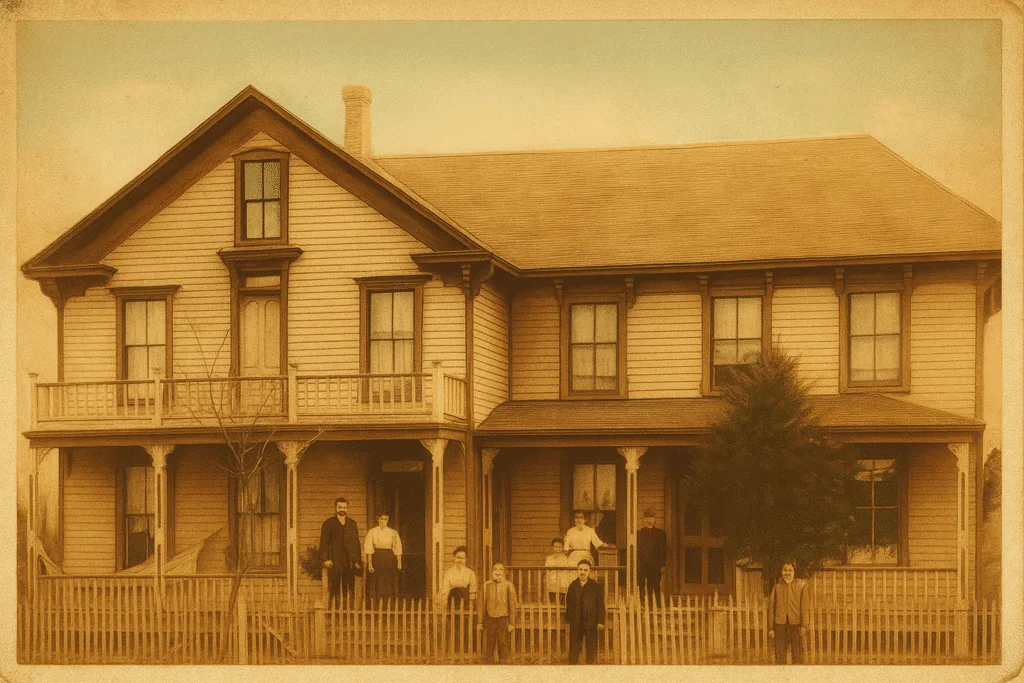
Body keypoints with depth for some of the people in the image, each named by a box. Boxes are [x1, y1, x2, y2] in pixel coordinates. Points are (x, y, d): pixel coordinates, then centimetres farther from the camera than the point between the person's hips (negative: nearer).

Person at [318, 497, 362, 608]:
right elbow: (324, 542, 0)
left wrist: (357, 561, 9)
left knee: (349, 588, 1)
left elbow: (356, 543, 17)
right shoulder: (329, 523, 5)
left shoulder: (352, 524, 17)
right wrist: (325, 559, -11)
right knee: (334, 589, -4)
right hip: (334, 561, -3)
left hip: (349, 562, 3)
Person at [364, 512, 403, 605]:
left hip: (390, 559, 2)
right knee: (378, 584, -3)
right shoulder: (372, 532, 2)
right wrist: (370, 563, -8)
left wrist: (399, 562, -4)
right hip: (377, 559, -2)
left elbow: (398, 548, 7)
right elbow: (368, 549, -1)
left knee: (390, 584, -1)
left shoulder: (393, 533, 8)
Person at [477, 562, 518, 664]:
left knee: (504, 647, 0)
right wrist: (480, 622, 6)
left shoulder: (508, 585, -1)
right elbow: (482, 605, 8)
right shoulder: (486, 585, 4)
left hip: (503, 619, -2)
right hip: (489, 619, 2)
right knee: (488, 648, 6)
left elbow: (512, 605, 0)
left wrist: (512, 623, -4)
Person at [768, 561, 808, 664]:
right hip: (780, 624, 1)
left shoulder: (801, 585, 5)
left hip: (795, 623, -1)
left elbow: (804, 606, 1)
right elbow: (771, 608, 9)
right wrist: (771, 628, 6)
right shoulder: (776, 587, 6)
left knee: (797, 653, 1)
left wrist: (803, 625, -6)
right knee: (780, 653, 4)